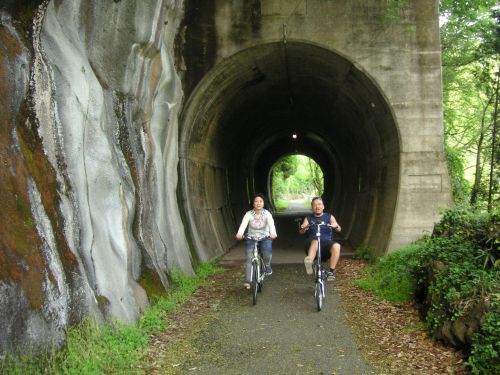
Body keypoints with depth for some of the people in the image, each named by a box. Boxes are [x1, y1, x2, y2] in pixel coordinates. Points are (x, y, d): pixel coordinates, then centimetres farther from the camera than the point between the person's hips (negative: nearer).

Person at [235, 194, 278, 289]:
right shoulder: (248, 214, -14)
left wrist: (273, 233, -54)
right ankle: (247, 281, -11)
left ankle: (267, 265, 8)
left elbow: (271, 224, -32)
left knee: (267, 253, -27)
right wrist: (239, 234, -52)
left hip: (265, 237, 0)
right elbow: (243, 224, -31)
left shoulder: (267, 213, -14)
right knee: (249, 258, -18)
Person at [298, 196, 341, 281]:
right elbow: (301, 232, -2)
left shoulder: (329, 217, 14)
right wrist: (303, 228, -26)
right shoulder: (308, 218, 13)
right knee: (315, 242, -36)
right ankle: (309, 263, -60)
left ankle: (331, 271, -25)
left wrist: (336, 226, -25)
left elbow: (339, 229, -1)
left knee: (336, 246, -32)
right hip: (312, 246, -1)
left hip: (327, 245, 1)